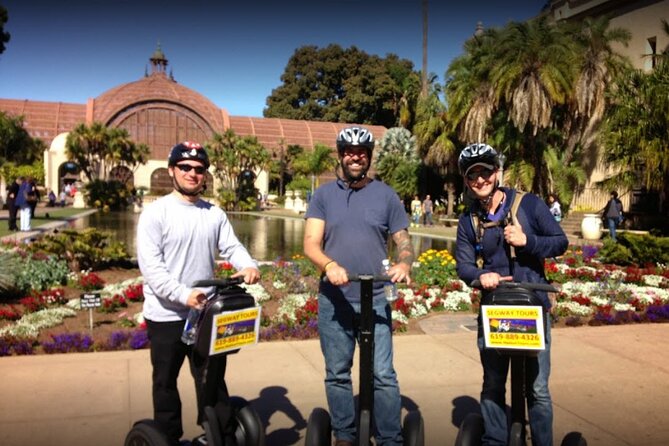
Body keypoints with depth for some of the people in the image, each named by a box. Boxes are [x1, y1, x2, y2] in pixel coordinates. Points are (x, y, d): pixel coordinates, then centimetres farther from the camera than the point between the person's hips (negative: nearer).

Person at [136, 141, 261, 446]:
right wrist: (183, 295, -28)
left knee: (212, 378, 16)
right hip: (166, 315, -4)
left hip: (206, 312, 4)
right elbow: (150, 266, -16)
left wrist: (249, 265, -23)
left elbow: (231, 247, 0)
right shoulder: (155, 213, -9)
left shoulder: (215, 214, 6)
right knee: (165, 381, 13)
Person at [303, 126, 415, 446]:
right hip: (333, 300, 1)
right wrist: (330, 265, -25)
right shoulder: (323, 195, 5)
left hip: (375, 300, -1)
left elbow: (403, 241, 7)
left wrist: (404, 264, -16)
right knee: (337, 374, 10)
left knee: (383, 375, -4)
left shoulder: (386, 195, 6)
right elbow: (311, 244, -3)